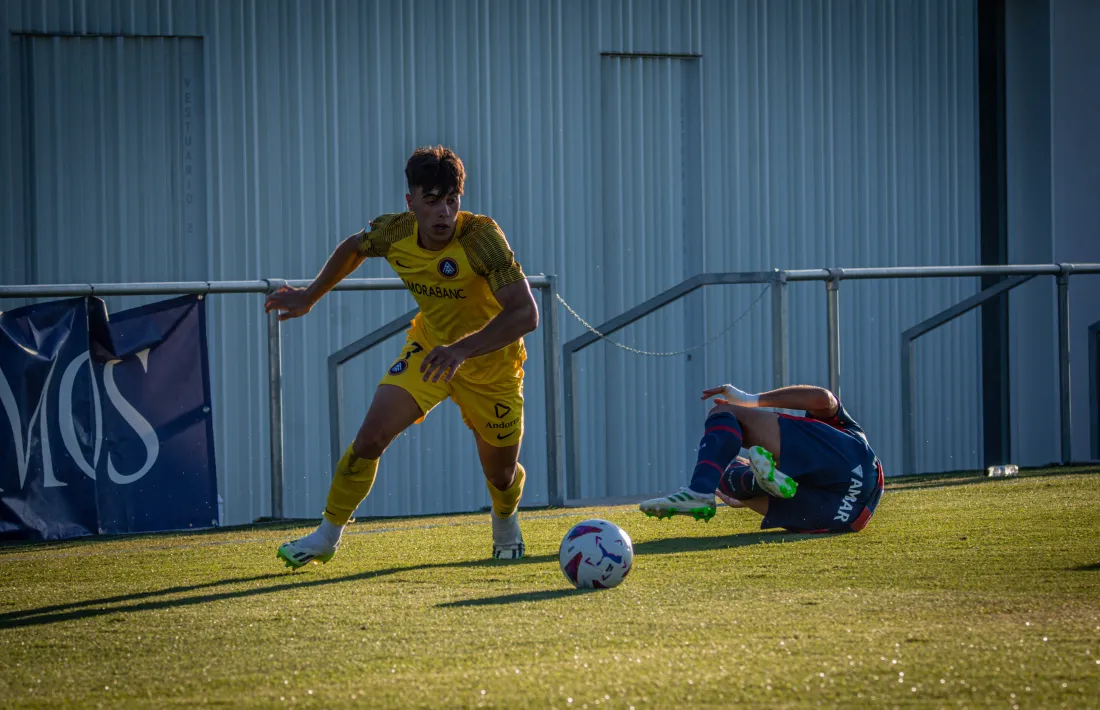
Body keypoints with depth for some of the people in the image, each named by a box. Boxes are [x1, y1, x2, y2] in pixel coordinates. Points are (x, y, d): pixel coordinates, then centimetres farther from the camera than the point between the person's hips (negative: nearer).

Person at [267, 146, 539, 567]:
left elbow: (526, 313, -41)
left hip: (490, 363, -3)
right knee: (371, 436, -14)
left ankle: (506, 525, 46)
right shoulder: (393, 233, -19)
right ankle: (327, 536, 3)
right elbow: (353, 248, 7)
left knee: (500, 473, 9)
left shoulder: (480, 237, -34)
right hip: (429, 348, 3)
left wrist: (461, 349, -51)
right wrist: (310, 297, 15)